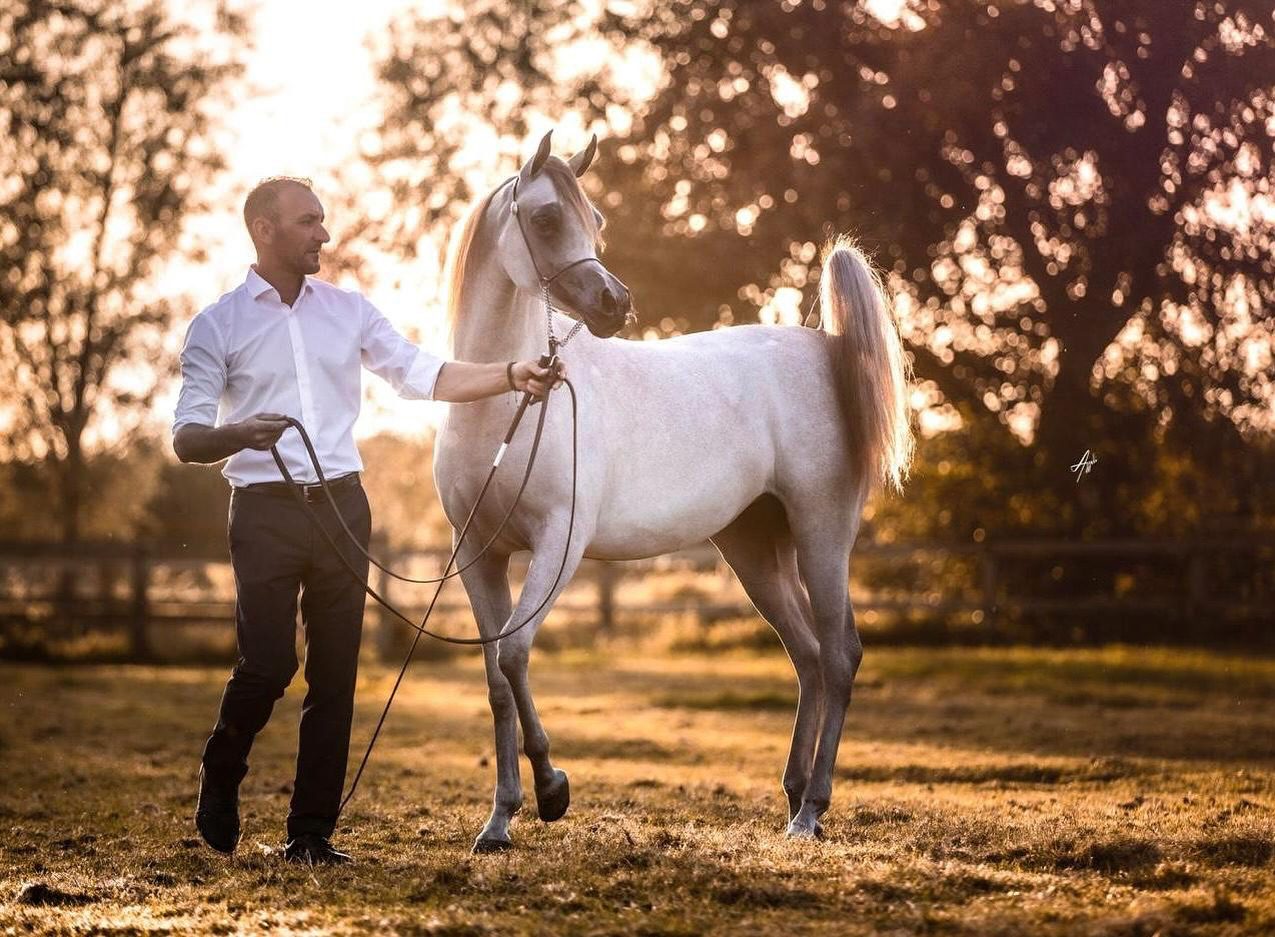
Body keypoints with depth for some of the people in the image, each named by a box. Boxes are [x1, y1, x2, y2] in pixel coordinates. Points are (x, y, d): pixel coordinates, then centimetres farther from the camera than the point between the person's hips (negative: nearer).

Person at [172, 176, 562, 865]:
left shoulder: (348, 311, 11)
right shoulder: (217, 327, 0)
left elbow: (423, 376, 9)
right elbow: (186, 439, -4)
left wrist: (510, 376, -4)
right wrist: (238, 435, -26)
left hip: (341, 505, 4)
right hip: (265, 513, -4)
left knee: (335, 674, 2)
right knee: (268, 665, -12)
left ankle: (311, 832, 10)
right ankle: (220, 780, 17)